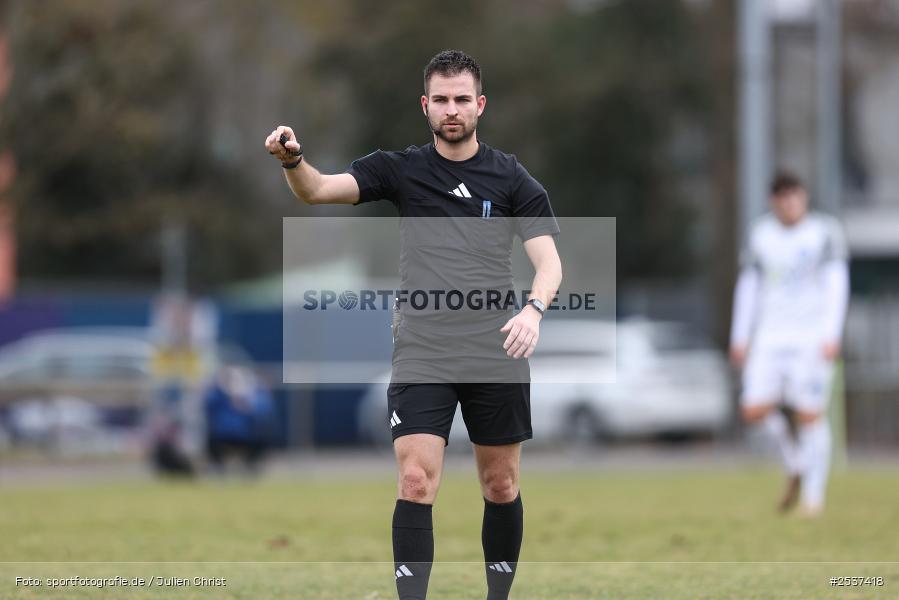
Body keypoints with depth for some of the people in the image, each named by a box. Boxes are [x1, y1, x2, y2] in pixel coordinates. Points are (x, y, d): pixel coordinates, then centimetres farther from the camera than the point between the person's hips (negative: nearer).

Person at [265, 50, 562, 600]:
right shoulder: (401, 169, 4)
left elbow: (549, 260, -6)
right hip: (421, 353, -1)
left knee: (501, 487, 9)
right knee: (416, 482, -13)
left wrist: (534, 309, -27)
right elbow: (319, 190, -7)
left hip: (497, 353, 1)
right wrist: (292, 160, -30)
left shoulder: (512, 179, 2)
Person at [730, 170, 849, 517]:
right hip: (770, 338, 3)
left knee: (810, 414, -9)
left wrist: (832, 336, -14)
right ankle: (794, 464, 18)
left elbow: (837, 284, -5)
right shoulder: (761, 235, 8)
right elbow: (748, 285, 15)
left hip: (812, 338, -3)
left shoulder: (825, 232, -3)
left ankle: (814, 495, 3)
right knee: (755, 411, -9)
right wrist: (740, 338, 12)